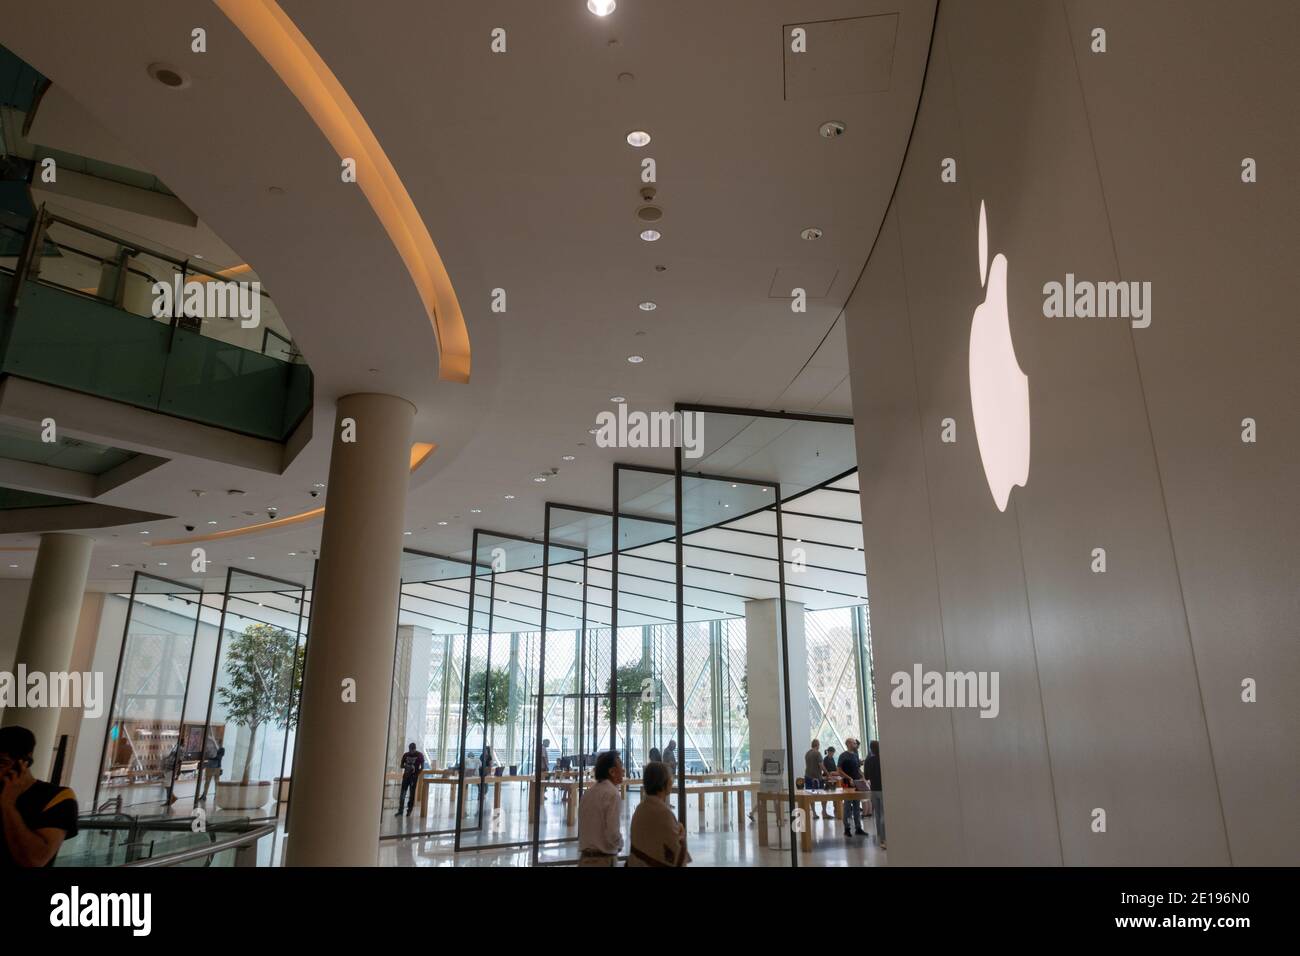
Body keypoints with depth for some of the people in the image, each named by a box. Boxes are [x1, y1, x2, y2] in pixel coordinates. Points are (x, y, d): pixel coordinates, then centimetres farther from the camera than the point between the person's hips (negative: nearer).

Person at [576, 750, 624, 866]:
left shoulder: (588, 794, 6)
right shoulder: (612, 794, -16)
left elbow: (582, 827, 11)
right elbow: (613, 833, -21)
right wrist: (620, 845, -2)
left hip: (585, 858, 7)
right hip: (604, 860, -7)